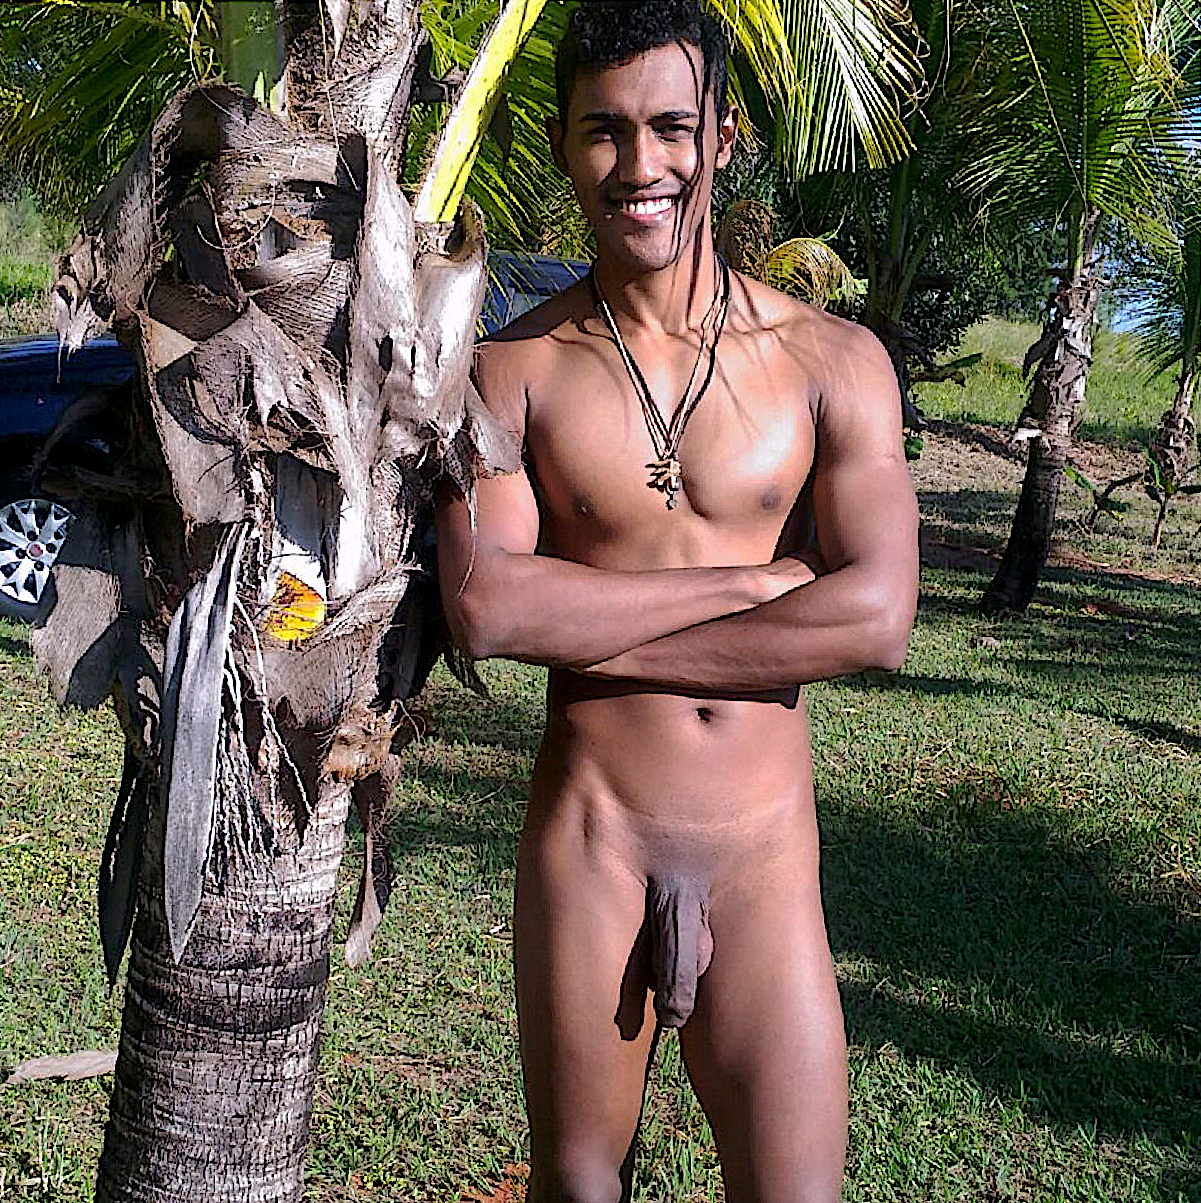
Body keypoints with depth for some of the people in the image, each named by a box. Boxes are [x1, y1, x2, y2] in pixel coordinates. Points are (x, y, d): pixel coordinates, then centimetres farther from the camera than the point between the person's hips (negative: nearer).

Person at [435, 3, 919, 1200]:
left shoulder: (833, 360, -2)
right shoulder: (515, 368, -2)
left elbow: (876, 617, -13)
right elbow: (482, 607, -17)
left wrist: (585, 631, -13)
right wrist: (755, 577, -16)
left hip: (764, 854, 0)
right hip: (585, 841, 0)